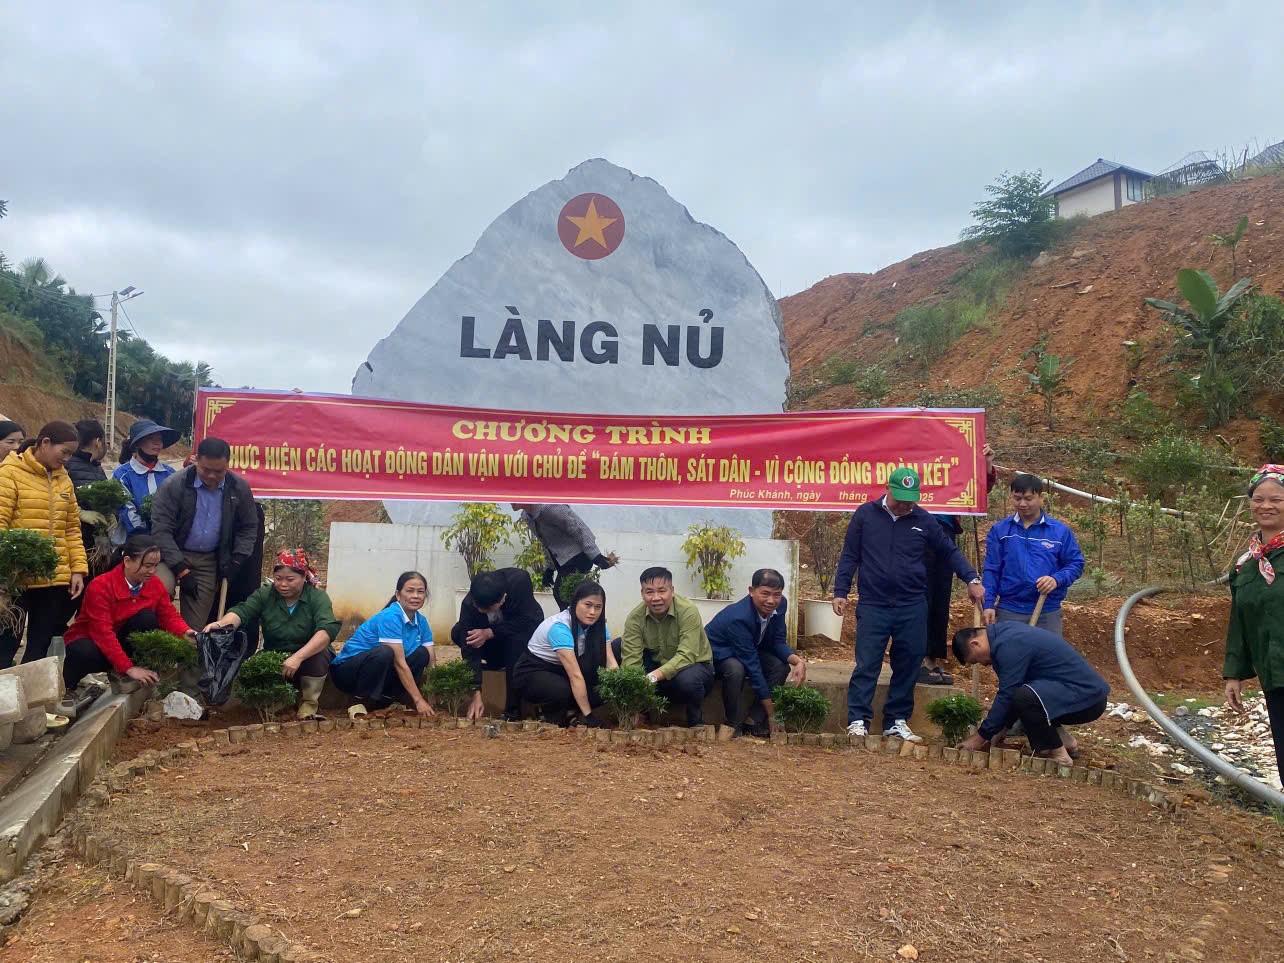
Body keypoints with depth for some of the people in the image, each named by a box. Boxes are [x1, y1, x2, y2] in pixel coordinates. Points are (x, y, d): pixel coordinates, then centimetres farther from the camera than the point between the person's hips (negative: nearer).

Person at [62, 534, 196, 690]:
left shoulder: (156, 584, -9)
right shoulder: (100, 586, -25)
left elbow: (169, 617, -6)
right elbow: (102, 632, -30)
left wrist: (186, 632, -31)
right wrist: (128, 668, -37)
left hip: (123, 640, 4)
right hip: (89, 641, -4)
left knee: (147, 618, -25)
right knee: (85, 653, -39)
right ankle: (62, 684, -8)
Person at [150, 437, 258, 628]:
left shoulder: (239, 488, -1)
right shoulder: (174, 485, -12)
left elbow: (249, 527, 11)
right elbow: (161, 530, -12)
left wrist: (236, 561, -1)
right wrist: (181, 570, -16)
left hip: (209, 562, 3)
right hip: (172, 556, -2)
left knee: (195, 627, 0)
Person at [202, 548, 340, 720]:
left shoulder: (317, 597, -14)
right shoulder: (264, 594, -3)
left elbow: (327, 630, -30)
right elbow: (241, 612, -20)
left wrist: (298, 657, -43)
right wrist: (221, 624, -44)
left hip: (308, 658, -2)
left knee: (319, 655, -34)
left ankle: (309, 703, -12)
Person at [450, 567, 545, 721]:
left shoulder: (520, 581, -35)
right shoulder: (469, 604, -30)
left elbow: (526, 620, -29)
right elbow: (469, 650, -32)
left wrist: (490, 633, -36)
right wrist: (476, 693, -39)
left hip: (524, 631, -2)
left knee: (516, 640, -36)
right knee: (458, 633, -21)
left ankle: (513, 710, -28)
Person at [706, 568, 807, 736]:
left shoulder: (780, 604, -16)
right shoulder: (739, 618, -36)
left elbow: (778, 642, -5)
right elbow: (752, 666, -34)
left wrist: (798, 661, -28)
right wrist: (771, 713, -31)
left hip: (749, 651, 7)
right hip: (716, 654, -7)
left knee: (782, 666, -17)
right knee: (735, 669, -38)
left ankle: (754, 721, -8)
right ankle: (734, 725, -17)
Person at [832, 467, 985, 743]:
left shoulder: (924, 520, 5)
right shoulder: (866, 514, 1)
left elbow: (950, 551, 13)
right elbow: (849, 556, 4)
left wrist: (972, 579, 1)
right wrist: (840, 591, -2)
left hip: (912, 608, 2)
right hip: (872, 606, -2)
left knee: (908, 667, 7)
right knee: (866, 665, -5)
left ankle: (897, 721, 19)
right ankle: (858, 720, 0)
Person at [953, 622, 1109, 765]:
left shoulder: (1009, 645, -20)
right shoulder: (1005, 632, 10)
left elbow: (1006, 696, -18)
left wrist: (981, 736, -8)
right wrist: (1001, 727, 19)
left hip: (1088, 697, -10)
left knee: (1023, 697, -30)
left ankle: (1058, 755, -10)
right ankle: (1063, 740, 16)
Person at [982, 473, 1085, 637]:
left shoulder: (1060, 531, 2)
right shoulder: (999, 530, 2)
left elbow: (1076, 563, 4)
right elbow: (991, 570, 1)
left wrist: (1057, 579, -16)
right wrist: (988, 604, -6)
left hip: (1048, 612, 0)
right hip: (1009, 611, 0)